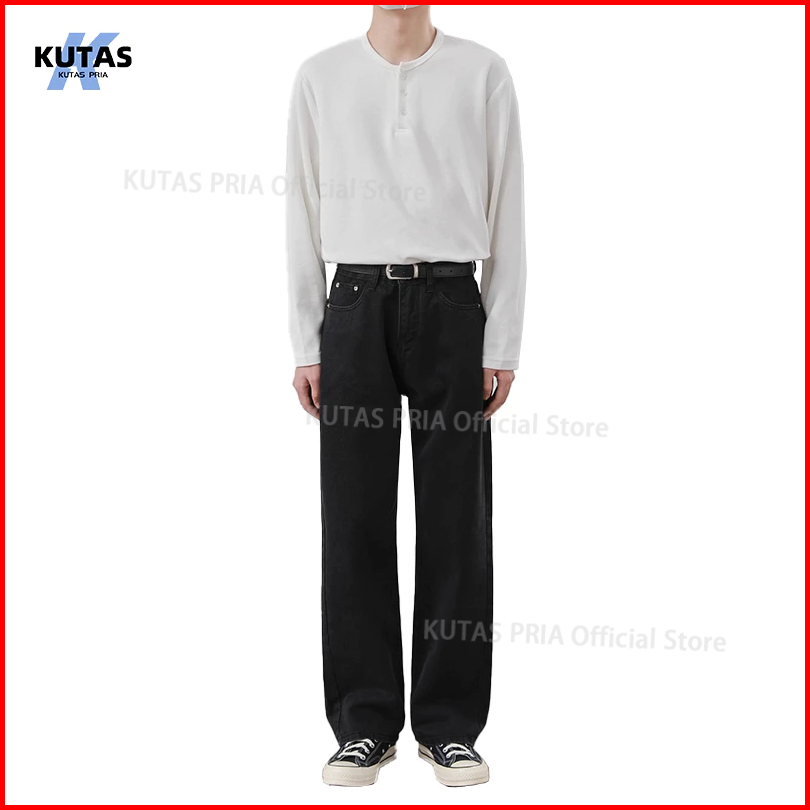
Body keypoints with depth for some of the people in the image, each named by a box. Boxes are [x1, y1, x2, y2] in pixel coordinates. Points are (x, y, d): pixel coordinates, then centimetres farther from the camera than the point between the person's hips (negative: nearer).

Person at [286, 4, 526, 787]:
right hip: (355, 307, 1)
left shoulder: (483, 73, 6)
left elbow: (506, 214, 4)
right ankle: (366, 723, 17)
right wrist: (304, 345, 3)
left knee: (456, 525, 3)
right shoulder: (321, 76, 10)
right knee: (355, 524, 4)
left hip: (451, 306, -1)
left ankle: (449, 722, 17)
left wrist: (502, 345, -2)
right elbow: (303, 214, 9)